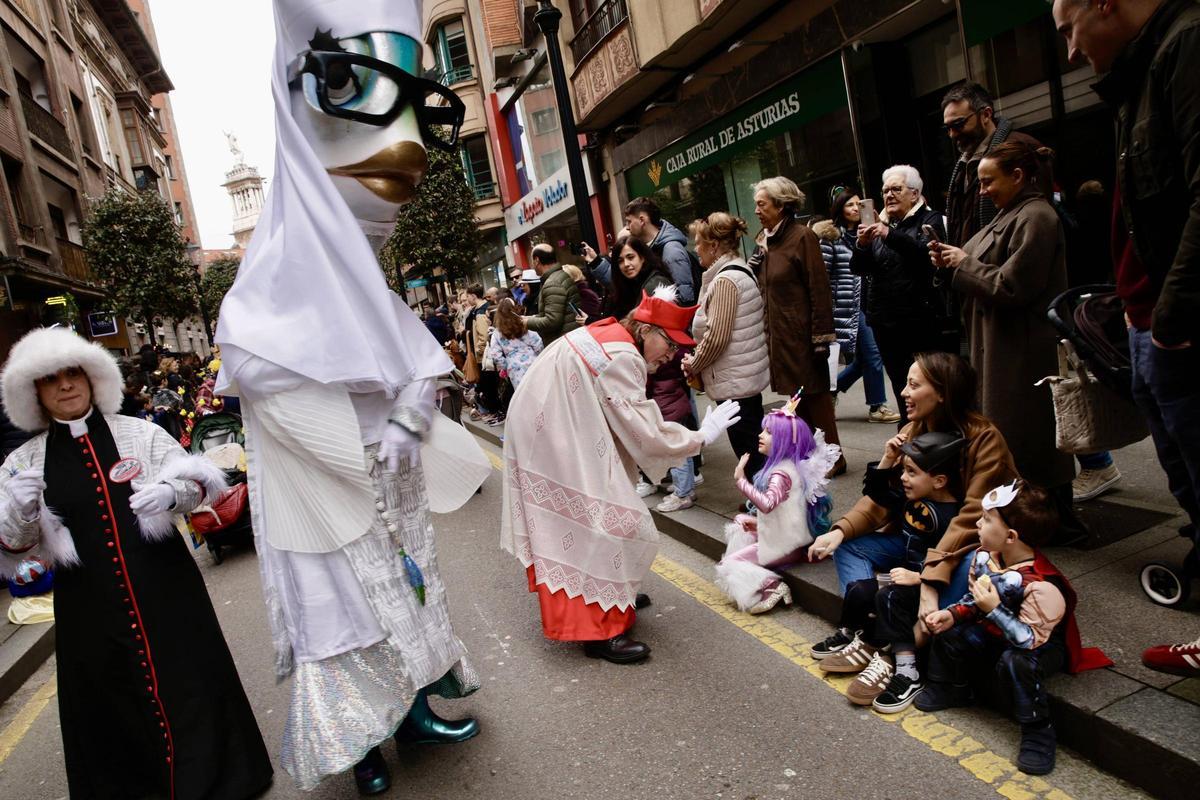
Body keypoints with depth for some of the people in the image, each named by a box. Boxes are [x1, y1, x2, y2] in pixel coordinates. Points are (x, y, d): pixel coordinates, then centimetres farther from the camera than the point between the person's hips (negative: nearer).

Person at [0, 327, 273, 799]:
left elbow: (197, 484, 1)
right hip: (89, 608, 1)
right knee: (111, 700, 11)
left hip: (165, 591, -1)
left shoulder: (140, 434, 1)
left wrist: (171, 492, -21)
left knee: (189, 687, 6)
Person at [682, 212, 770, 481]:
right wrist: (698, 361, 10)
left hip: (733, 380, -10)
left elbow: (716, 337, -22)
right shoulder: (741, 271, 13)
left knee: (748, 449, -1)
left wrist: (693, 364, -5)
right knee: (755, 444, 18)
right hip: (749, 373, 10)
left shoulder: (725, 280, -18)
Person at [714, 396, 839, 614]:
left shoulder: (781, 473, -23)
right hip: (787, 536, 10)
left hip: (784, 545, -10)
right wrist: (759, 522, 8)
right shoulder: (787, 465, 7)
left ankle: (770, 587, -16)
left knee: (727, 565, -5)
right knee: (740, 522, 24)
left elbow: (767, 504, -42)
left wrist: (741, 480, -41)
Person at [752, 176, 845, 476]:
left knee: (816, 395, 2)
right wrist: (766, 330, 11)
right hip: (778, 335, 7)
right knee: (798, 397, 14)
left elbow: (819, 290, -14)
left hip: (801, 334, -7)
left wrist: (821, 336, -17)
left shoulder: (802, 236, -10)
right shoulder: (765, 241, 11)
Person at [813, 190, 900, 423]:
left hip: (866, 303, 8)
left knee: (863, 358, 8)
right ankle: (877, 407, 8)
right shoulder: (829, 237, -6)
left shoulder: (863, 233, 15)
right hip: (848, 306, -8)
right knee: (872, 356, -5)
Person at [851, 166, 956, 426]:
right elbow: (859, 269, 8)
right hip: (886, 323, 4)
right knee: (902, 391, 7)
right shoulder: (880, 224, 16)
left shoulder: (929, 220, 3)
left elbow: (927, 251, -18)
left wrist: (890, 235, -31)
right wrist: (861, 244, -13)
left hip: (923, 323, -4)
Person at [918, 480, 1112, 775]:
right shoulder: (984, 557, -12)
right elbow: (974, 599, 5)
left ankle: (1037, 731, -14)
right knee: (949, 634, -3)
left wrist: (994, 610, -36)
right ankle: (950, 688, 24)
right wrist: (953, 614, -10)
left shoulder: (1041, 586, -36)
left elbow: (1029, 640, -34)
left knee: (1014, 662, -36)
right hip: (997, 634, 8)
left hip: (1044, 646, -8)